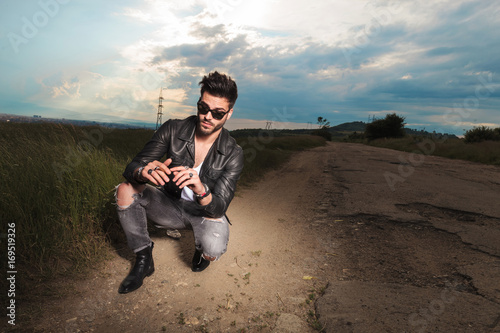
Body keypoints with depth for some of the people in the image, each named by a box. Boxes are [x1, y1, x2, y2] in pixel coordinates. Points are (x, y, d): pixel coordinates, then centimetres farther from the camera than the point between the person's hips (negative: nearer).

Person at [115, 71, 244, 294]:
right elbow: (132, 167, -15)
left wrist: (201, 190, -46)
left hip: (205, 214, -2)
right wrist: (143, 172, -42)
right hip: (171, 206, 3)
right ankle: (143, 260, -4)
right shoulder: (173, 130, -14)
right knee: (126, 190, -20)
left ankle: (202, 250, 9)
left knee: (213, 250, -33)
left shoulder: (233, 154, -19)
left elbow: (219, 208, -22)